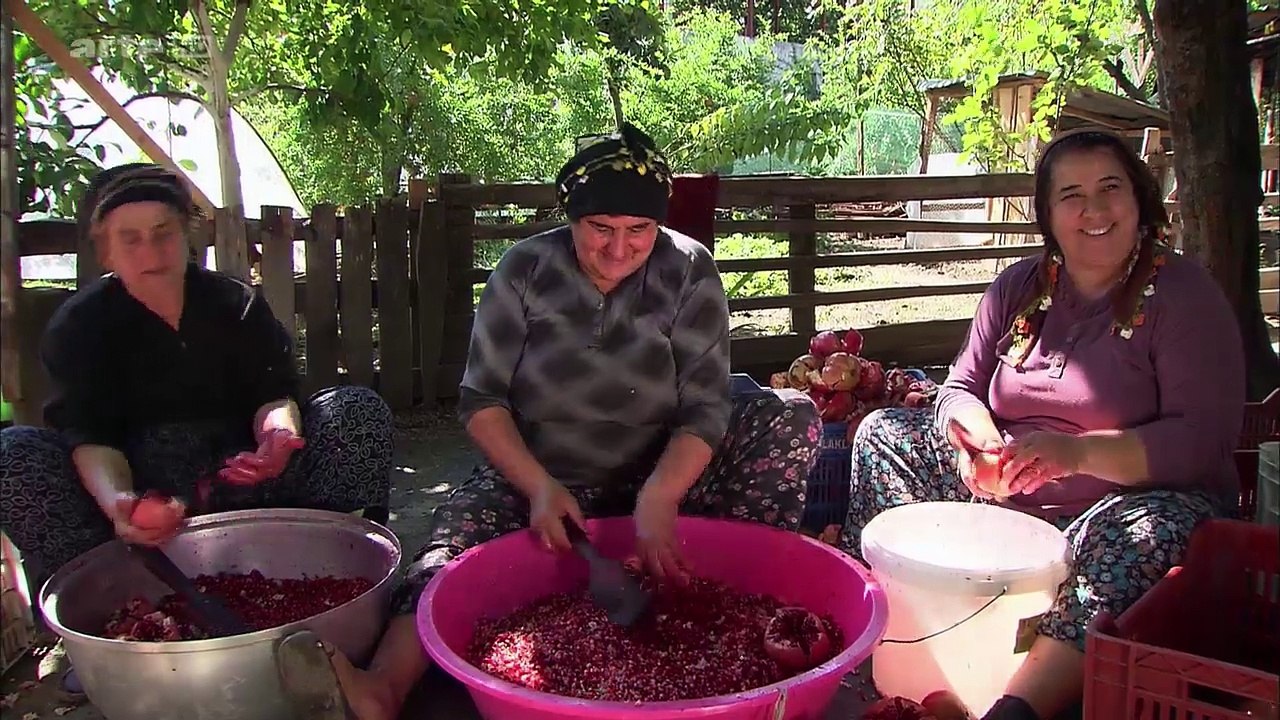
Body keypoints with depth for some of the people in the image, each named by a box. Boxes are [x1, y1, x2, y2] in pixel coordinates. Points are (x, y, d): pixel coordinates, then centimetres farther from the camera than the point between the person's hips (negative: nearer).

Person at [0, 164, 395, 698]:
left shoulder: (236, 304, 5)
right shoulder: (78, 326, 0)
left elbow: (275, 393, -4)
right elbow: (89, 436, -13)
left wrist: (277, 433, -30)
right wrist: (115, 502, -35)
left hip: (239, 475, 1)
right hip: (138, 490, 0)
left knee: (360, 411, -19)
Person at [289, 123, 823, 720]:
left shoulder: (688, 273, -5)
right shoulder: (524, 271, -4)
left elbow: (704, 409, -11)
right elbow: (482, 401, -6)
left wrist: (658, 497, -29)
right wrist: (539, 487, -22)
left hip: (665, 476, 1)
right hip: (538, 477, 0)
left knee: (792, 416, -19)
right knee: (465, 524, -31)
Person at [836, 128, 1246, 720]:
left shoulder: (1183, 293, -6)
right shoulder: (1020, 286, 7)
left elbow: (1204, 438, -16)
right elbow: (960, 389, 9)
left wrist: (1081, 452, -33)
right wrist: (977, 435, -17)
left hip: (1137, 495, -4)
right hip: (1003, 494, 5)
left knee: (1140, 530, -39)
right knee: (884, 432, -4)